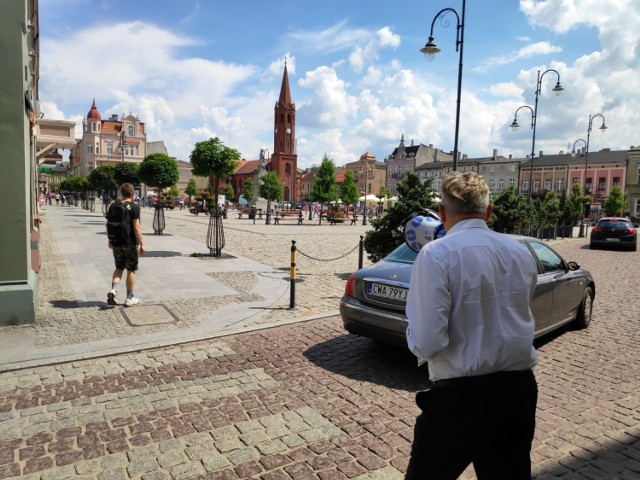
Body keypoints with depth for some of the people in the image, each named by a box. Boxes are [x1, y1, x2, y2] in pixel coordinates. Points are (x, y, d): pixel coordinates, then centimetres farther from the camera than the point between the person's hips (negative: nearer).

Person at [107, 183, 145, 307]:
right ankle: (129, 298, 13)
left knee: (119, 268, 19)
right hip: (130, 243, -5)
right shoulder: (134, 207, -12)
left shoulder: (113, 206, 5)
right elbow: (136, 228, -16)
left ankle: (113, 290, -1)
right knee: (131, 270, 6)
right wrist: (142, 244, -10)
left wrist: (110, 240, 23)